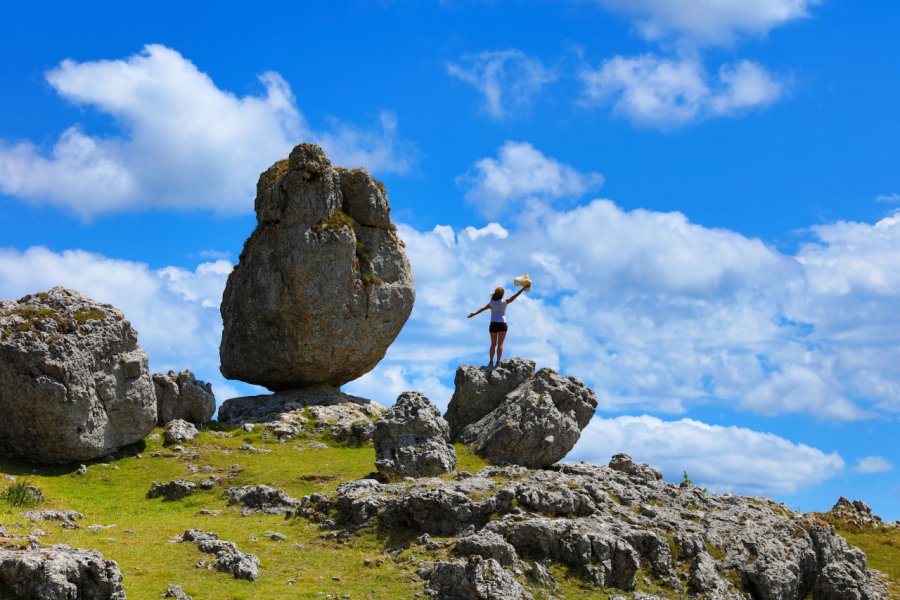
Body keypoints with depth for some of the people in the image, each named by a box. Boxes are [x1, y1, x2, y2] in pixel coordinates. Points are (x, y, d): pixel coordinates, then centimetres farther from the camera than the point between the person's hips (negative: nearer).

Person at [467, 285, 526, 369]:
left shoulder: (491, 303, 2)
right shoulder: (505, 302, 0)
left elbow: (483, 308, -12)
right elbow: (515, 296, 3)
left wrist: (474, 314, -19)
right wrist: (523, 288, 11)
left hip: (493, 324, 1)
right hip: (502, 324, -1)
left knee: (493, 344, 9)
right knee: (500, 344, 0)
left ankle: (491, 362, 0)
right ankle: (498, 362, -7)